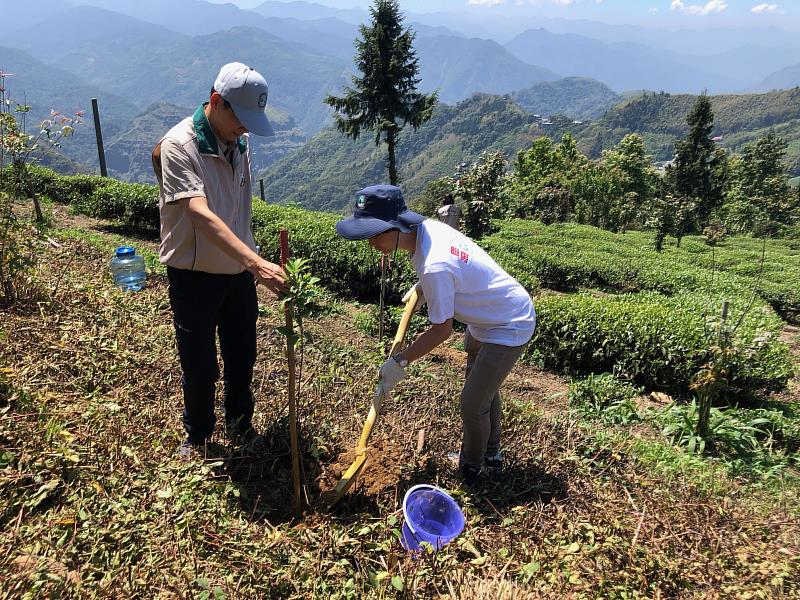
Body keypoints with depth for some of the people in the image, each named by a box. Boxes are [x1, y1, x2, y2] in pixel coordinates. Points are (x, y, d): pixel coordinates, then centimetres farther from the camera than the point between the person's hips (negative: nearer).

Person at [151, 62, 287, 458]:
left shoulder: (239, 142, 1)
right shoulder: (178, 145, -20)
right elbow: (201, 216, -34)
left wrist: (250, 262, 15)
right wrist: (258, 262, -44)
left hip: (238, 272, 6)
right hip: (194, 276, -5)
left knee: (242, 356, 17)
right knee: (199, 365, 10)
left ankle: (240, 423, 41)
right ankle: (197, 434, 36)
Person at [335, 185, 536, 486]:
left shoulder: (434, 268, -37)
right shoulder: (426, 226, -11)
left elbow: (442, 330, -26)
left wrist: (400, 361, -16)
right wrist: (420, 288, 12)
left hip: (510, 328, -10)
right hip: (488, 317, 10)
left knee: (472, 404, -1)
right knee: (483, 390, 26)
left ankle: (471, 468, 27)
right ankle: (491, 455, 48)